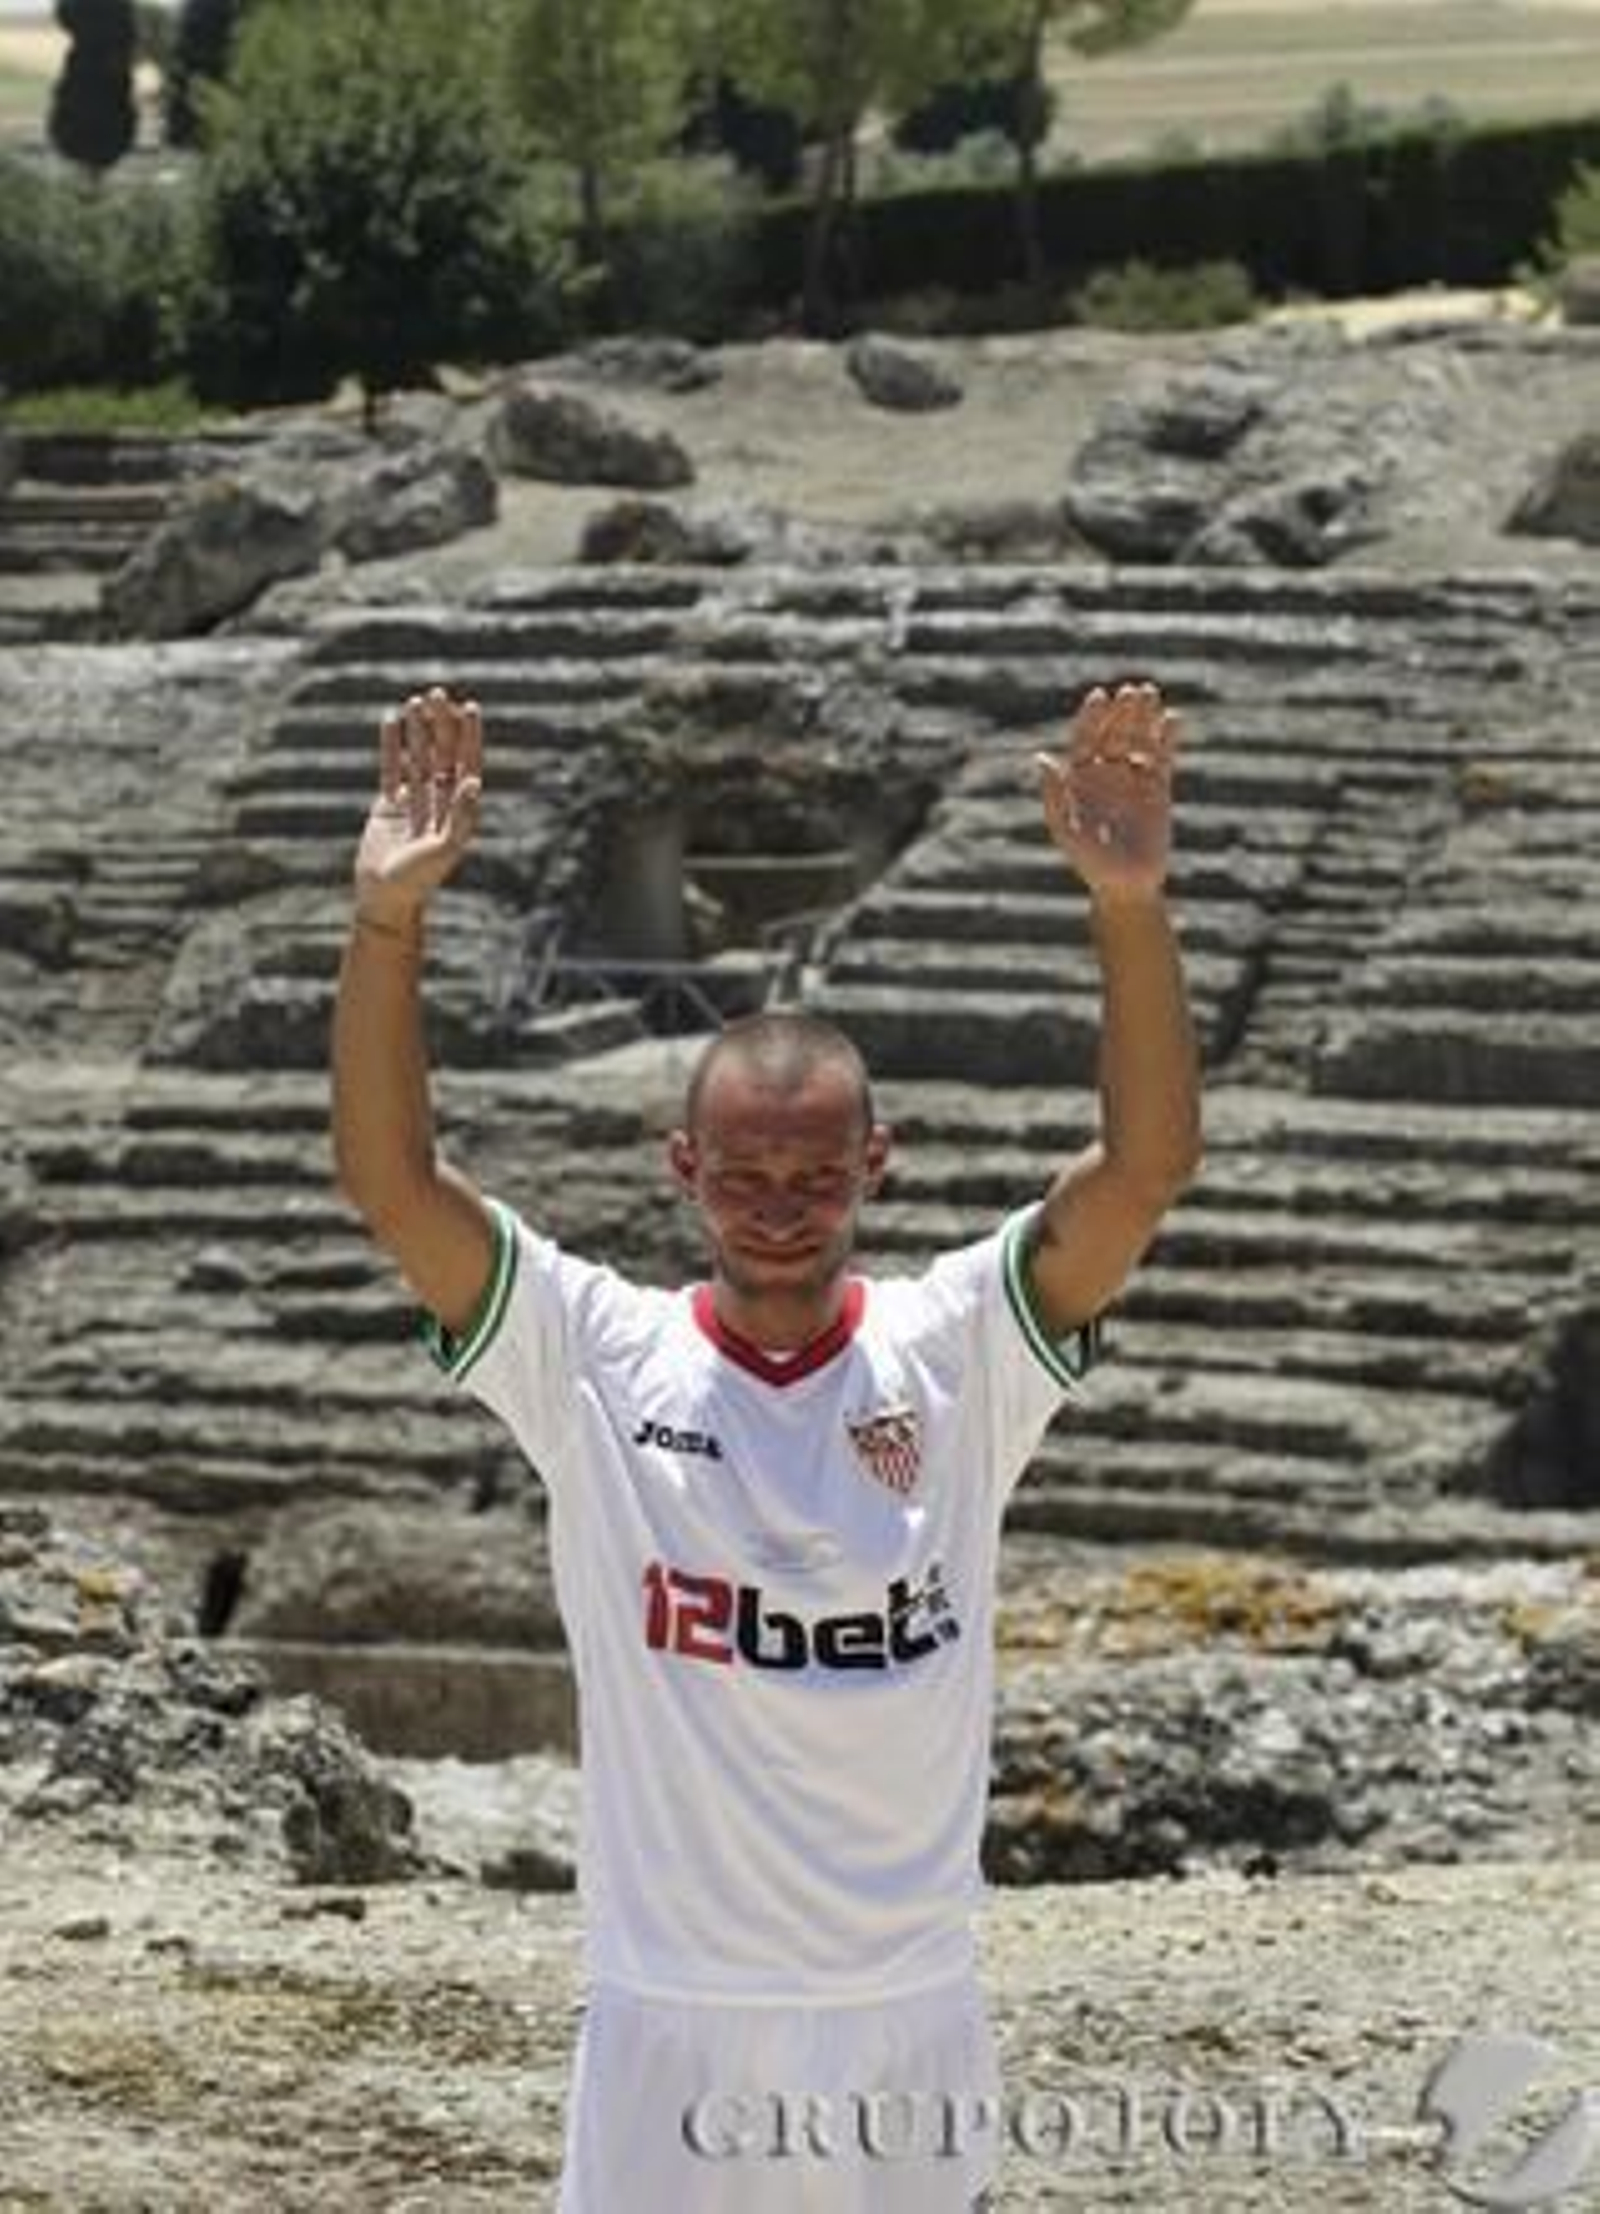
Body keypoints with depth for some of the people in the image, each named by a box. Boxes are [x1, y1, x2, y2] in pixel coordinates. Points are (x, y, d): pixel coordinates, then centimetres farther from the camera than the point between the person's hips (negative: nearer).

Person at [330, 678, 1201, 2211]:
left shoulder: (958, 1350, -2)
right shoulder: (599, 1362, -3)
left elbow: (1147, 1167, -15)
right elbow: (388, 1179, -13)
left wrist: (1130, 909, -30)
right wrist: (388, 918, -26)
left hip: (912, 2028, 1)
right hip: (668, 2026, -1)